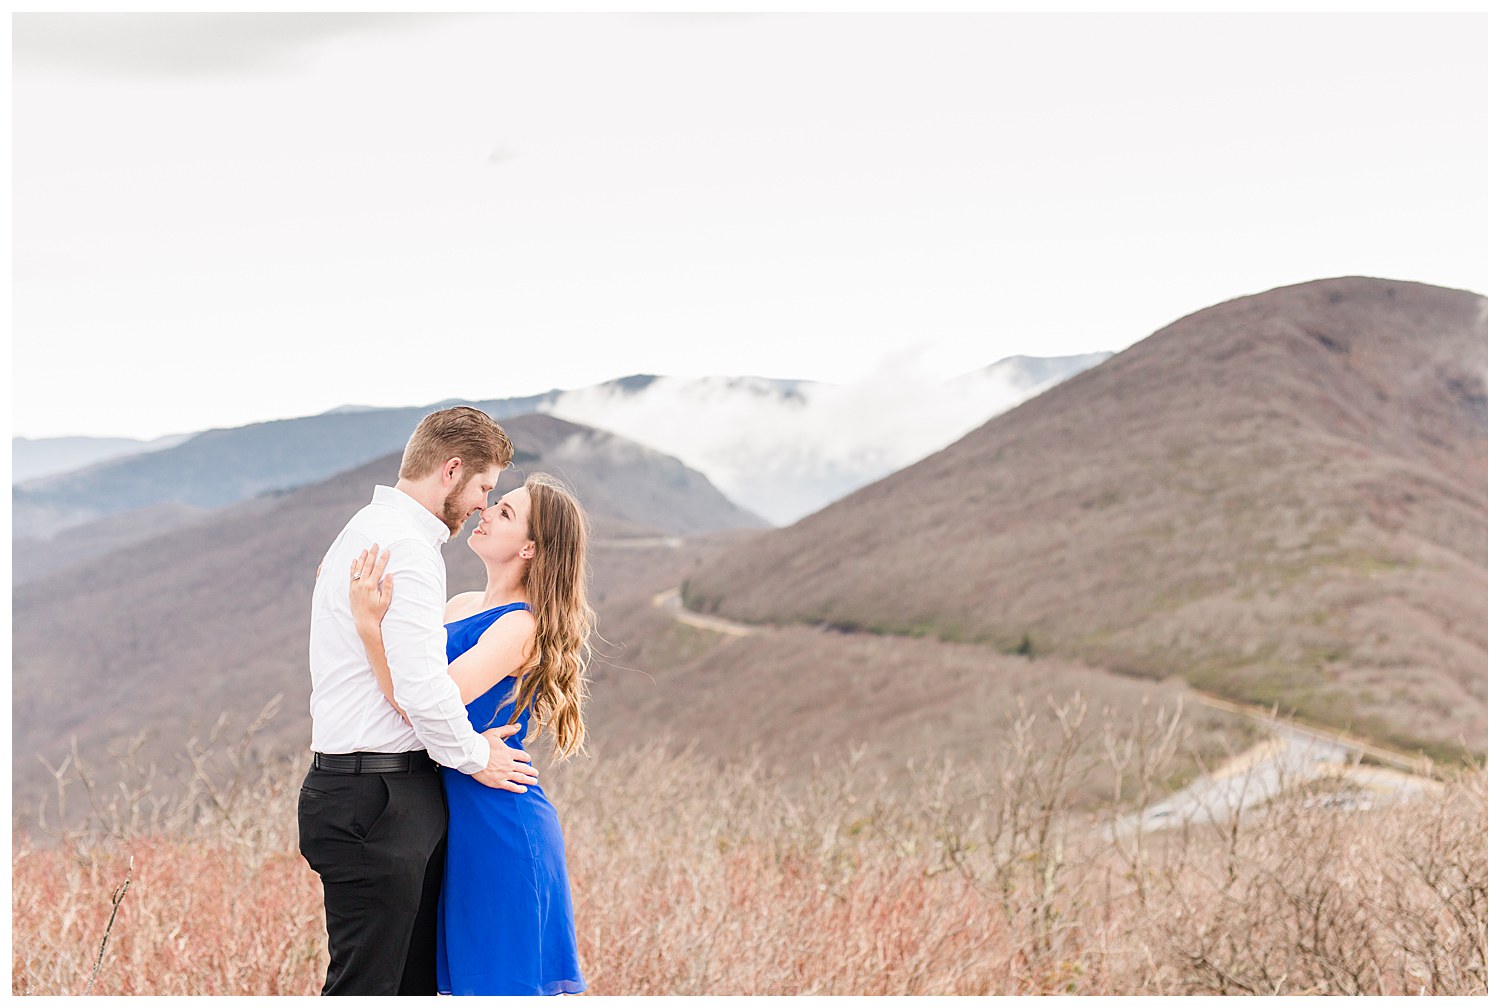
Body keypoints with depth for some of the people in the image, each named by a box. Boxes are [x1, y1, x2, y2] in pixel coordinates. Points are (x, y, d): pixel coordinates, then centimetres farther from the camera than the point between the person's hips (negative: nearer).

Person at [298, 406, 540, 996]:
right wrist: (473, 756, -7)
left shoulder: (368, 532, 20)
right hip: (378, 801, -11)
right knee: (367, 987, -7)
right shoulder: (406, 548, -15)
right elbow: (421, 687, -22)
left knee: (415, 983, 13)